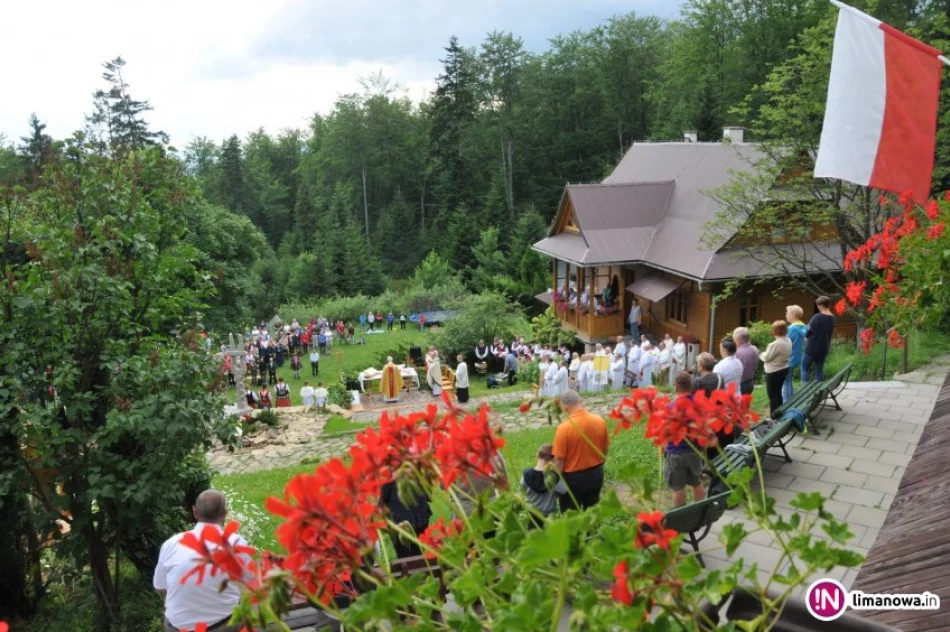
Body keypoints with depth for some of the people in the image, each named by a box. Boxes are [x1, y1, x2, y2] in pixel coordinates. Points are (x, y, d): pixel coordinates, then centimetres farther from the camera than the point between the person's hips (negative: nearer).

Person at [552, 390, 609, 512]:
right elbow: (604, 451, 5)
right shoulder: (600, 421, -8)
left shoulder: (564, 427, -24)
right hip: (596, 474, 5)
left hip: (573, 477, -5)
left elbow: (559, 460, -19)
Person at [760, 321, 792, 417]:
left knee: (773, 395, 1)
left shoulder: (775, 344, -27)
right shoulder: (788, 341, 2)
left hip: (774, 372, -9)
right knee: (778, 393, 21)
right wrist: (766, 353, 12)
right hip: (784, 369, 9)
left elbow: (766, 358, -18)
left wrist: (761, 354, 2)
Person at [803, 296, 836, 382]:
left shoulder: (817, 317, -20)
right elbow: (830, 333, 14)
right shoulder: (832, 318, 4)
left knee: (805, 368, 4)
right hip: (824, 348, 7)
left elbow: (809, 329, -13)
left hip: (812, 347, -6)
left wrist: (806, 337, 7)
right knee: (819, 369, 14)